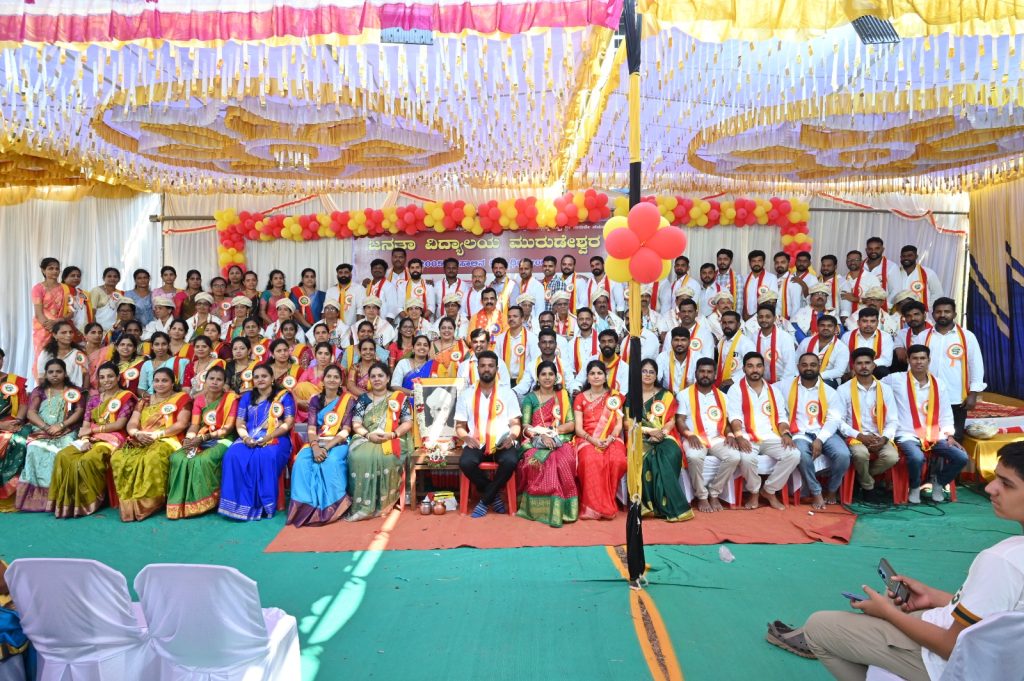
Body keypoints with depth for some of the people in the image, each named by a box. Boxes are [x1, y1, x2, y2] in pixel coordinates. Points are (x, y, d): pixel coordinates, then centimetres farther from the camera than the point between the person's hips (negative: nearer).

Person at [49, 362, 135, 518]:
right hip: (92, 438, 6)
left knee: (87, 461, -32)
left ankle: (89, 501, -15)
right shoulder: (94, 397, 19)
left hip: (113, 439, -5)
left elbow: (120, 424, -7)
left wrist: (92, 429, -6)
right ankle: (65, 501, -15)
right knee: (63, 456, -22)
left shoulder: (126, 396, 2)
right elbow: (86, 424, 10)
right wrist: (85, 439, -10)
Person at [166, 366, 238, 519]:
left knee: (203, 461, -32)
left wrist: (204, 437, -18)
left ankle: (200, 504, -19)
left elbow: (228, 427, -10)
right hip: (201, 440, 5)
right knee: (177, 458, -22)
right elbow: (194, 425, 3)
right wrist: (189, 439, -19)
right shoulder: (199, 399, 10)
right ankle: (180, 503, -14)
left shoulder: (231, 398, -5)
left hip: (222, 440, -4)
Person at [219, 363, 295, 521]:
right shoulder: (247, 397, 19)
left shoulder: (284, 396, 7)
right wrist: (246, 438, -10)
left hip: (276, 439, -4)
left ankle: (264, 504, -29)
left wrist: (268, 438, -16)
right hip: (249, 440, 4)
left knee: (265, 458, -37)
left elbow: (288, 423, -3)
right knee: (233, 456, -29)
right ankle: (240, 503, -26)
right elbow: (239, 423, 12)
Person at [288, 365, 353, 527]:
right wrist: (315, 447, -19)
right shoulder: (315, 400, 13)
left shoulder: (348, 400, 3)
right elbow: (311, 428, 2)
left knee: (331, 463, -36)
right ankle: (305, 505, -25)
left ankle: (330, 506, -27)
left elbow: (346, 430, -6)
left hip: (338, 443, -3)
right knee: (301, 462, -29)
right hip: (317, 443, 3)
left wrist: (327, 447, -19)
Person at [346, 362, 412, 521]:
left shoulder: (400, 398, 10)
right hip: (366, 439, 2)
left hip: (392, 439, -2)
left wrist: (392, 434, -15)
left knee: (385, 457, -36)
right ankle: (362, 503, -28)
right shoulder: (363, 398, 15)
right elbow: (356, 424, 6)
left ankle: (381, 504, -27)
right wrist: (368, 435, -15)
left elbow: (408, 423, 3)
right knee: (359, 456, -32)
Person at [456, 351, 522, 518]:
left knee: (510, 461, -34)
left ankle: (485, 501, -12)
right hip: (476, 442, 1)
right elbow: (460, 426, 12)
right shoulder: (466, 394, 11)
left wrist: (512, 437, -15)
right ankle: (494, 495, -5)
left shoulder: (507, 392, 9)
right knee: (465, 462, -32)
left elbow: (516, 424, 8)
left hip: (502, 442, -1)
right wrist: (466, 437, -10)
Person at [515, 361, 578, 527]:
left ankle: (561, 508, -24)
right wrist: (542, 436, -19)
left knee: (565, 460, -34)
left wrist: (553, 430, -11)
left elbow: (571, 424, 5)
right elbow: (526, 426, -1)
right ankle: (540, 508, -27)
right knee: (536, 461, -36)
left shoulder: (563, 396, 13)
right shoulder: (530, 398, 9)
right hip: (536, 441, -1)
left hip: (560, 440, 1)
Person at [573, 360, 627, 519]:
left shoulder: (615, 396, 13)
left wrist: (610, 439, -15)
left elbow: (618, 424, 5)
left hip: (611, 439, 1)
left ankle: (607, 504, -15)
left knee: (617, 461, -33)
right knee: (590, 461, -36)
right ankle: (593, 506, -27)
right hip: (587, 439, -1)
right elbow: (578, 428, 3)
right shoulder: (580, 398, 11)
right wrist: (593, 440, -16)